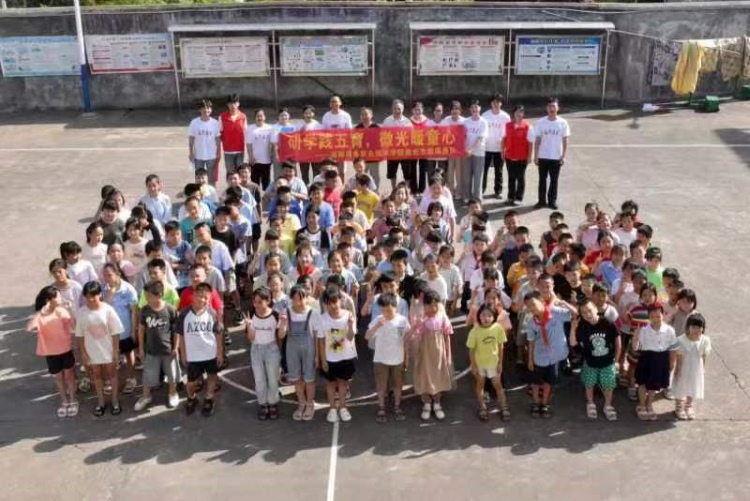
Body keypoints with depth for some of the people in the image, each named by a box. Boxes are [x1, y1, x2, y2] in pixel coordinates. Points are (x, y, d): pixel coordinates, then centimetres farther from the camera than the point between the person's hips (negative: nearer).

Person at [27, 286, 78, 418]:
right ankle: (64, 401, 37)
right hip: (51, 352, -1)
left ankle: (72, 401, 33)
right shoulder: (40, 316, -19)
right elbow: (29, 328, -37)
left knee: (69, 374, 15)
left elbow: (73, 326, -6)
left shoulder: (63, 311, -13)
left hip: (66, 349, 1)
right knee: (58, 377, 17)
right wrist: (40, 312, -40)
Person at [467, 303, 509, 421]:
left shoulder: (498, 328, -20)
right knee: (480, 385, 17)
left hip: (493, 362, 1)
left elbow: (500, 346, -8)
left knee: (498, 385, 12)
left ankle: (504, 407, 30)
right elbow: (471, 349, -13)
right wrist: (473, 366, -9)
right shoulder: (475, 331, -24)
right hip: (479, 363, 0)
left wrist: (500, 363, -3)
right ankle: (482, 408, 35)